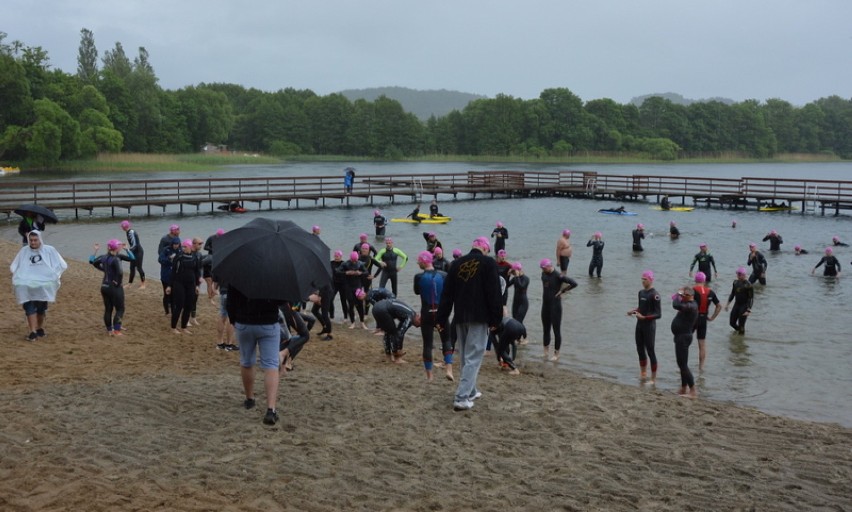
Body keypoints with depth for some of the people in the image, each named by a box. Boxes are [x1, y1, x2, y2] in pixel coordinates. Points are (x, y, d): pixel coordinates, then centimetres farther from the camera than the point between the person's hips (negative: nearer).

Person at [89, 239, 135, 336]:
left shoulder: (104, 257, 3)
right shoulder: (116, 259, -19)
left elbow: (93, 262, 19)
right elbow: (120, 273, -30)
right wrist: (118, 283, -17)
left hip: (104, 287, 7)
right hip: (115, 288, -7)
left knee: (108, 309, 14)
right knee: (120, 309, 4)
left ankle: (109, 330, 21)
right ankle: (116, 330, -2)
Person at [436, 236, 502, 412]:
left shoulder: (456, 264, 10)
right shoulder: (488, 263, -5)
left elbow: (446, 294, 10)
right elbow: (494, 294, -10)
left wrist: (442, 319, 13)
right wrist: (495, 319, -5)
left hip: (460, 318, 5)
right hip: (479, 318, -5)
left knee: (465, 357, 18)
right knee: (473, 358, -5)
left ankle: (471, 392, 28)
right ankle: (461, 398, -12)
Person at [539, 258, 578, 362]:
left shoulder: (558, 276, -16)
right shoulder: (544, 274, 4)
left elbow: (574, 283, -21)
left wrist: (562, 291, -15)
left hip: (555, 306, -7)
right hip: (545, 306, 7)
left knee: (556, 330, 1)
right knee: (546, 329, 15)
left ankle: (556, 354, 10)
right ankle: (546, 351, 28)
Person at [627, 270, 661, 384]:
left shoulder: (654, 295, -16)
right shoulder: (641, 292, 7)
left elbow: (658, 314, -18)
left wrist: (643, 317, -25)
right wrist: (633, 311, 3)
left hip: (649, 326, -8)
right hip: (639, 324, 8)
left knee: (650, 351, -1)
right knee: (640, 350, 14)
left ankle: (653, 378, 8)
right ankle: (643, 373, 29)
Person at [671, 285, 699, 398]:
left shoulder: (690, 306, -22)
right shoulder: (688, 304, 11)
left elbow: (676, 305, -35)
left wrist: (678, 294, -18)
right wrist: (678, 296, 3)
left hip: (683, 337, -11)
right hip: (681, 337, 11)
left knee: (683, 365, -9)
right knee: (682, 364, 16)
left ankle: (693, 391, -7)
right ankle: (684, 389, 24)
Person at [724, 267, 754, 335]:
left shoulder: (748, 285, -17)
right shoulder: (735, 282, 3)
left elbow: (751, 298, -16)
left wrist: (748, 311, -22)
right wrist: (728, 303, 10)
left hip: (744, 306, -6)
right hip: (736, 304, 6)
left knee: (741, 325, -4)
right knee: (732, 322, 10)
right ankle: (738, 329, 38)